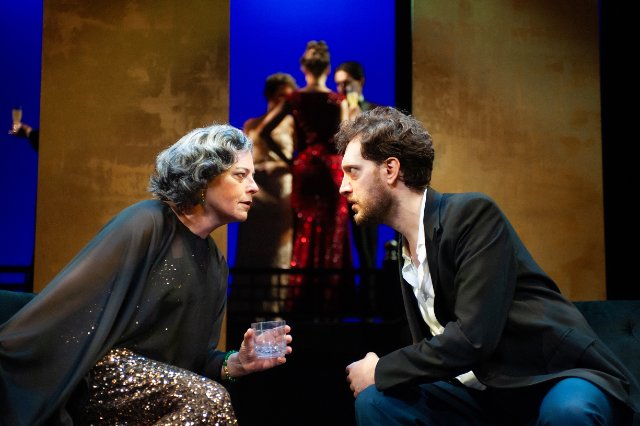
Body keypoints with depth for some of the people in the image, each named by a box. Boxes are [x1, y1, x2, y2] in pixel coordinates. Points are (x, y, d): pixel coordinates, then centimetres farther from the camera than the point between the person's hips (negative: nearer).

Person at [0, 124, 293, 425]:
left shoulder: (215, 264, 12)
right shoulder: (146, 223, -10)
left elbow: (193, 356, 14)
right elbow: (72, 298, -17)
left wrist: (235, 363, -5)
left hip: (151, 383, 7)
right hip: (97, 369, -6)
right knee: (208, 399, -26)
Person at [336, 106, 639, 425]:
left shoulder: (473, 212, -16)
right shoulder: (405, 250, 9)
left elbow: (473, 338, -24)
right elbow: (434, 347, 11)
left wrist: (380, 371, -13)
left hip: (559, 383, -6)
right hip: (489, 395, 7)